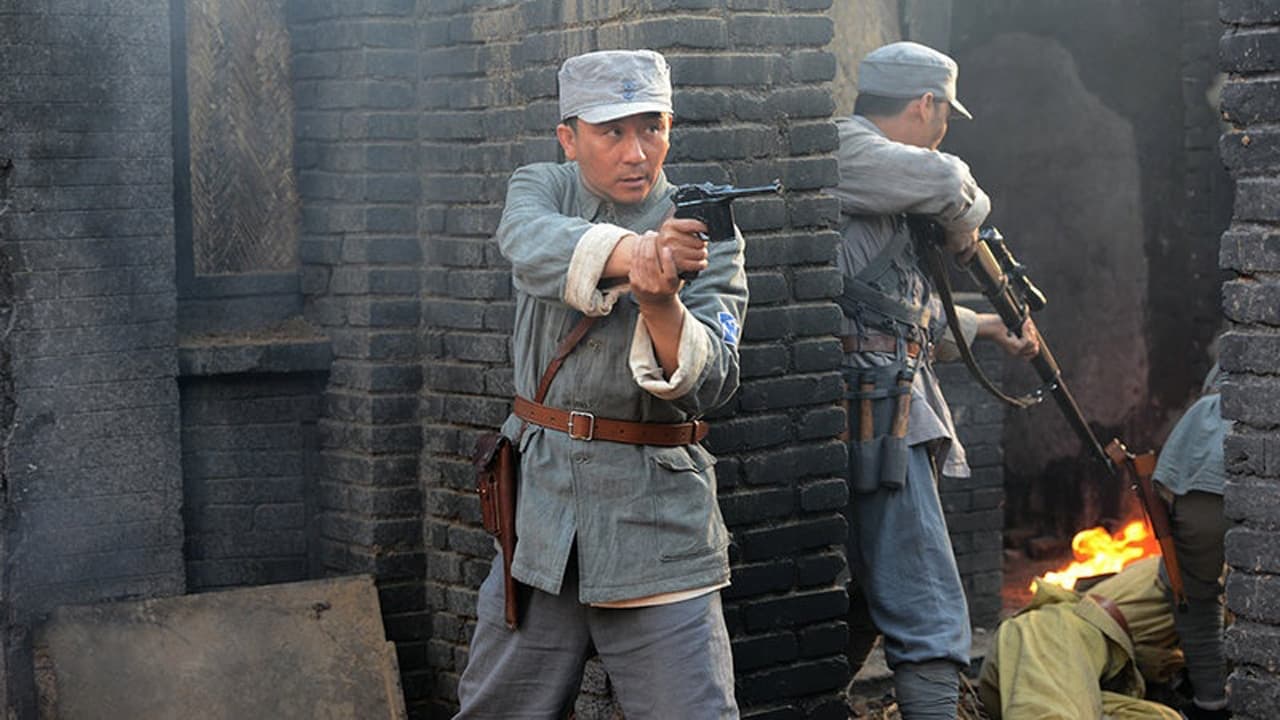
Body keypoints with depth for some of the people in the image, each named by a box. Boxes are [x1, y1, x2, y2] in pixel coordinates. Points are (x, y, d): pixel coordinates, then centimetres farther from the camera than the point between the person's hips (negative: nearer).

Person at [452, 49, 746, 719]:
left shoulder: (705, 235, -2)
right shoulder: (541, 187, 5)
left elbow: (708, 382, -16)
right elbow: (533, 246, -21)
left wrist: (661, 303, -37)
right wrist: (632, 251, -42)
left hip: (655, 519, -2)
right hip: (540, 506, 3)